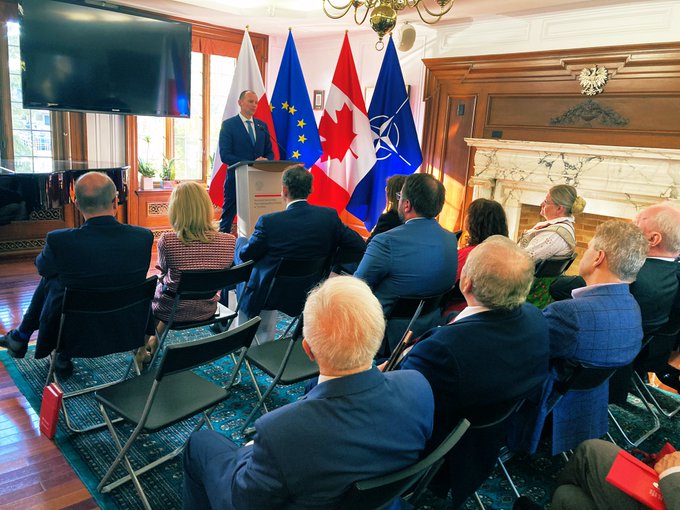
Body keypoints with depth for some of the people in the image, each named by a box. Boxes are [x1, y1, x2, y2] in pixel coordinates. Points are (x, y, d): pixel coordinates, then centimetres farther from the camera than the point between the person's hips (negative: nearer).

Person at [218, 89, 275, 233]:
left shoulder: (262, 126, 13)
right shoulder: (228, 125, -1)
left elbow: (270, 152, 15)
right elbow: (225, 155, -9)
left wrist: (265, 160, -9)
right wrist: (250, 163, -19)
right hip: (236, 179, -4)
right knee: (227, 221, 2)